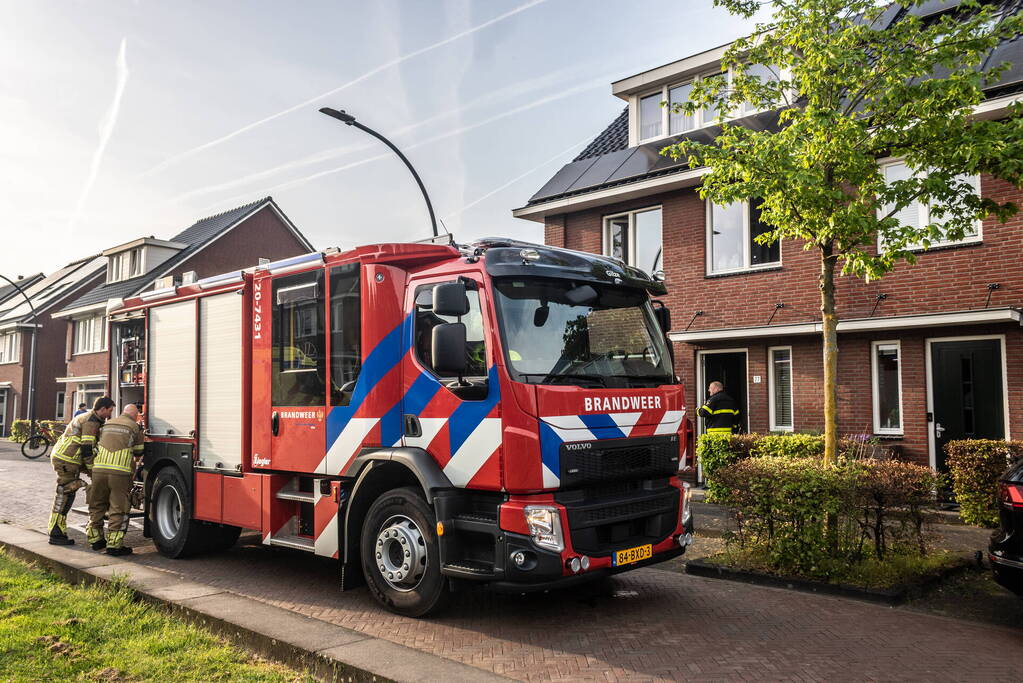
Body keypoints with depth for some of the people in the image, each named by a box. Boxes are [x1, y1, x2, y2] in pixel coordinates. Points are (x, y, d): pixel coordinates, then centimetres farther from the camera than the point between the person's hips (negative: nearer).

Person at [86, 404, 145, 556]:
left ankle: (96, 539, 28)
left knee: (97, 506, 19)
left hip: (99, 469, 5)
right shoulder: (135, 427, 6)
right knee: (118, 509, 1)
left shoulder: (107, 425, 19)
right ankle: (114, 545, 0)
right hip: (120, 472, -4)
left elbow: (98, 446, 26)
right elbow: (139, 451, 15)